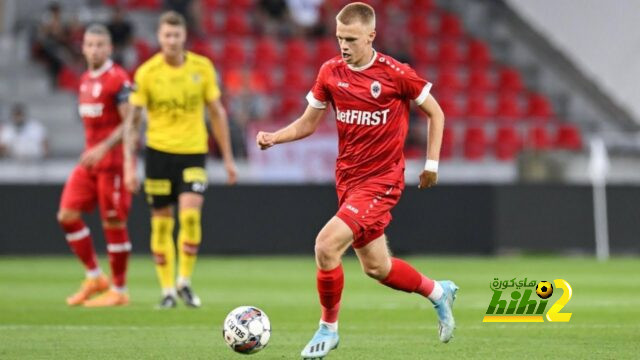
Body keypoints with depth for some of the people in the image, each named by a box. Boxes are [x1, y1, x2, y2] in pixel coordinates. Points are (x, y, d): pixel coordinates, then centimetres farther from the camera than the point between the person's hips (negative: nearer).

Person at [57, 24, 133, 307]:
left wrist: (103, 148, -25)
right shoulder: (86, 80, 14)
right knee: (67, 216, 1)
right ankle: (94, 277, 13)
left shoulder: (117, 79, -12)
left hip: (113, 160, -8)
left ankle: (119, 291, 6)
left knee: (113, 223, -3)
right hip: (90, 159, 8)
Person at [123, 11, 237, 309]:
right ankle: (167, 290, 13)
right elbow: (132, 121, -2)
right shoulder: (146, 73, -6)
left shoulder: (202, 68, -1)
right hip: (159, 152, 0)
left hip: (193, 152, 0)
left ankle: (185, 282, -2)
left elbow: (217, 113, 8)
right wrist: (129, 165, -9)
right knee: (162, 221, 3)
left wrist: (228, 158, 7)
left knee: (190, 213, -17)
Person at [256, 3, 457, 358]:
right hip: (347, 178, 6)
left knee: (327, 244, -22)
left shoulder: (395, 74, -13)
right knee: (376, 267, 14)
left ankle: (328, 328, -2)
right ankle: (438, 292, 42)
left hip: (381, 179, -6)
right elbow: (308, 123, 9)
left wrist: (431, 162, -2)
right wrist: (274, 137, -9)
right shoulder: (330, 72, 0)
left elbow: (435, 113, 1)